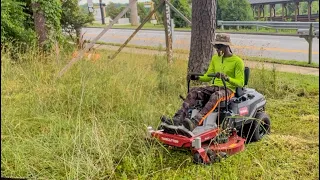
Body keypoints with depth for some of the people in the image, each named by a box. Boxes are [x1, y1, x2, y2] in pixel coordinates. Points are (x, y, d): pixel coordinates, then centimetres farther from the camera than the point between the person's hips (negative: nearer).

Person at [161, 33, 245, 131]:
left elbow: (240, 82, -11)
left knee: (215, 97, -40)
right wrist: (197, 77, -3)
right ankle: (178, 119, -37)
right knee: (194, 91, -22)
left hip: (228, 89, -6)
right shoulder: (215, 58, 14)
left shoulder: (237, 61, -4)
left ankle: (194, 122, -58)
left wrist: (226, 78, -29)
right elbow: (208, 76, 18)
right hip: (215, 86, 6)